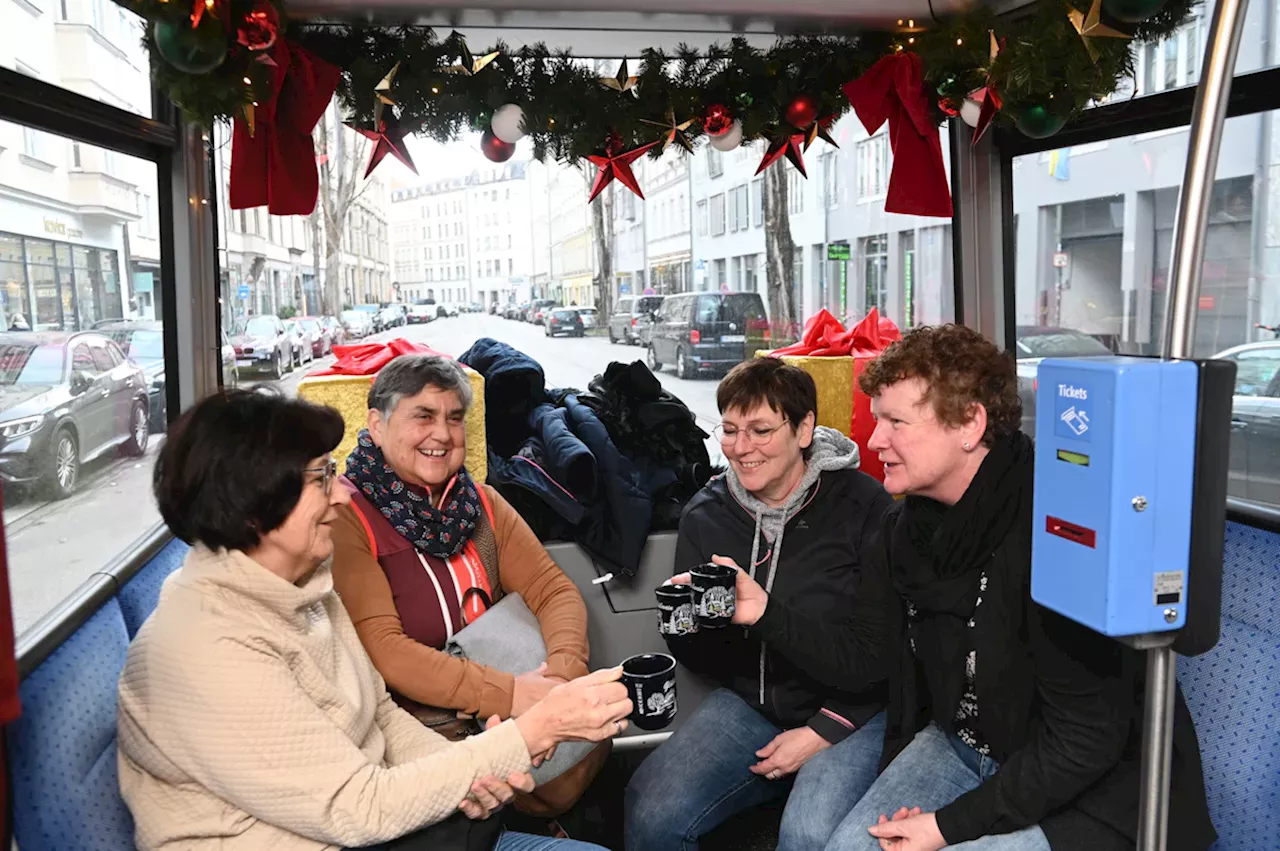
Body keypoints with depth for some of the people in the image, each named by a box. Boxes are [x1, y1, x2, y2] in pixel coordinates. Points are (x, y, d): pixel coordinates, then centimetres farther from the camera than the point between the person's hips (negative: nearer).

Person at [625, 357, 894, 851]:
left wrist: (823, 731, -12)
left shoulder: (863, 505, -12)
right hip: (749, 702, 4)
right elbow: (697, 659, 5)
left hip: (848, 711, -3)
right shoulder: (706, 515, 1)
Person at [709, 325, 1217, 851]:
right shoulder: (907, 526, -3)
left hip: (1090, 783, -6)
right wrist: (764, 610, -15)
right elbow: (857, 653, 2)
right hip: (963, 740, 6)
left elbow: (1085, 738, -25)